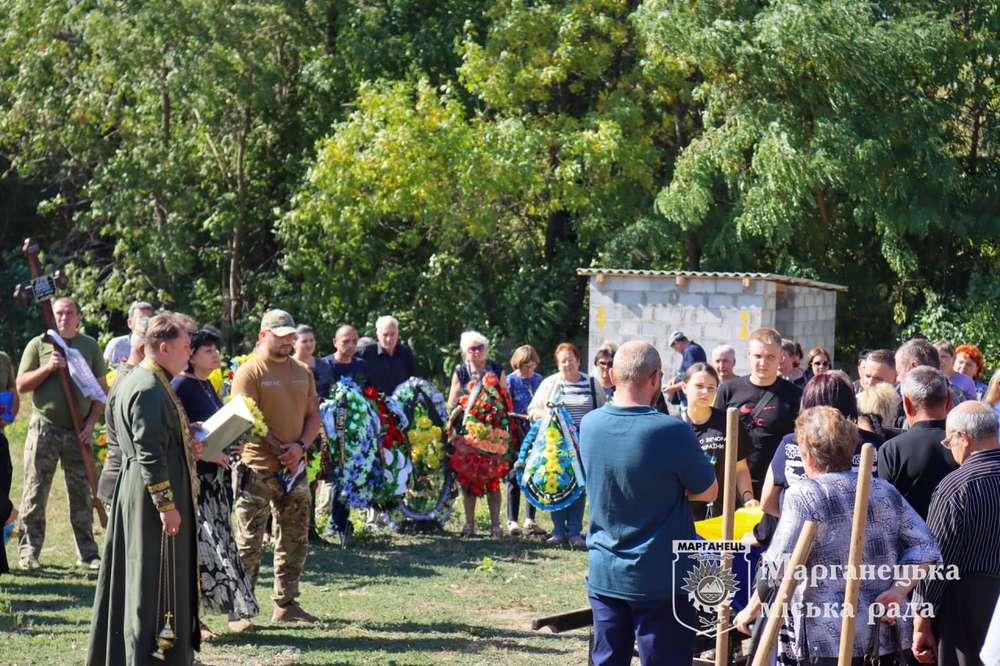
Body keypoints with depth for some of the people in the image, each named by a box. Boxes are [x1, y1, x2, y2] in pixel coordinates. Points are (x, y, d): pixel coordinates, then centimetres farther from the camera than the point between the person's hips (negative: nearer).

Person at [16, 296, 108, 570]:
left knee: (81, 494, 6)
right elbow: (21, 385, 1)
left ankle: (87, 553, 11)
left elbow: (102, 388, 11)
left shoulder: (90, 346, 9)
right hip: (44, 427, -2)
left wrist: (91, 423, -1)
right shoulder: (38, 345, 4)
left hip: (78, 431, 2)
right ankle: (29, 552, 5)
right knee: (35, 493, -1)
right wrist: (48, 368, -14)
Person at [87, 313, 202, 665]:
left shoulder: (137, 380, 13)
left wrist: (185, 446, 11)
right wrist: (166, 505, -22)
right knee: (155, 583, -4)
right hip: (153, 493, -11)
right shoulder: (149, 389, -19)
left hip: (135, 492, 11)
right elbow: (149, 453, -23)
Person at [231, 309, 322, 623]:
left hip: (294, 468, 6)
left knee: (295, 541, 11)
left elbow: (313, 415, 11)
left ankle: (286, 604, 21)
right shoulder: (249, 372, -6)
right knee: (249, 543, -4)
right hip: (257, 469, -6)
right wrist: (279, 450, -16)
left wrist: (300, 447, -7)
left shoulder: (302, 372, 13)